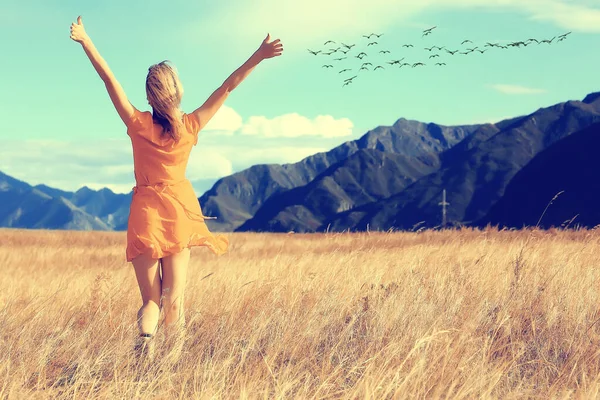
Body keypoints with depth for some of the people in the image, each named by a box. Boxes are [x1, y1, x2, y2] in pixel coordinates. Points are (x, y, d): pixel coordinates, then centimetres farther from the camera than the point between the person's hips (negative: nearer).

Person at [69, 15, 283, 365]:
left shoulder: (139, 124, -11)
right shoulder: (191, 126, -8)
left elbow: (110, 79, -9)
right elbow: (227, 87, -4)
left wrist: (86, 41, -4)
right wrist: (257, 58, 0)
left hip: (146, 212, 0)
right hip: (179, 211, 1)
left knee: (151, 299, 4)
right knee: (174, 299, 4)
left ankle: (145, 363, -17)